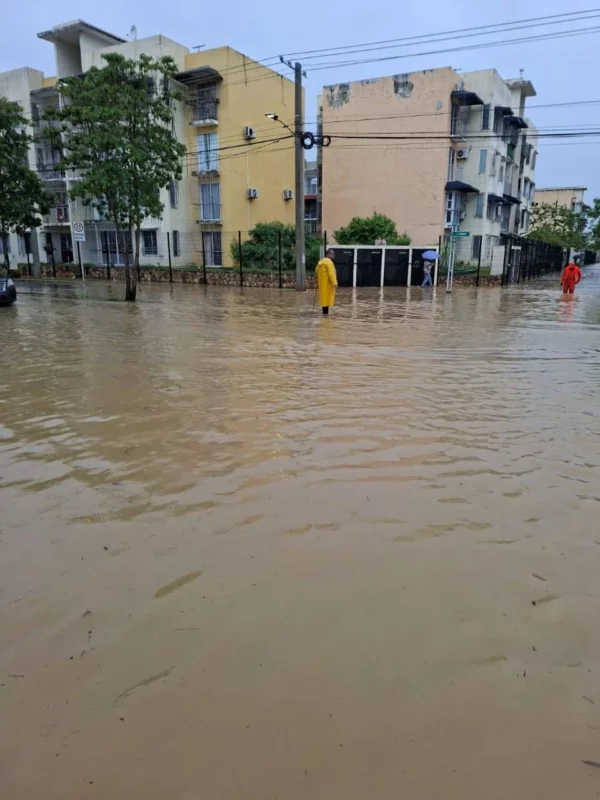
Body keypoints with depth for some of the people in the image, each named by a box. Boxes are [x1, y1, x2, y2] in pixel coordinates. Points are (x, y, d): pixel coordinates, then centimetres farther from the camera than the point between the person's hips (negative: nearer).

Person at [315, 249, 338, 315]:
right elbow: (331, 273, -23)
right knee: (327, 298, -5)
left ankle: (324, 313, 15)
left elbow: (317, 271, 18)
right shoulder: (328, 262, -15)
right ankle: (325, 313, -5)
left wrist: (318, 282, 23)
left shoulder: (321, 261, 14)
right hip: (328, 283, -9)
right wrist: (334, 283, -22)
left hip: (322, 283, 9)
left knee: (324, 298, 12)